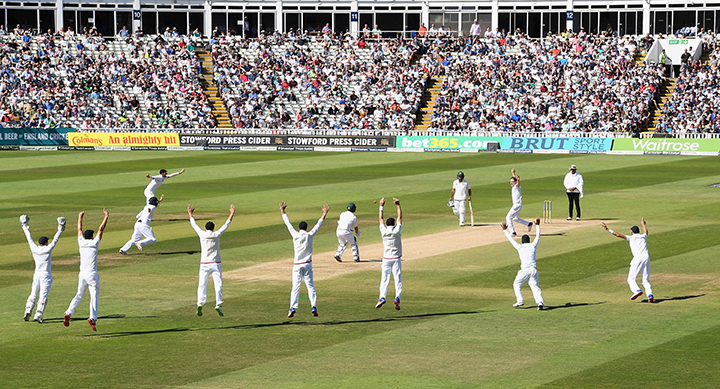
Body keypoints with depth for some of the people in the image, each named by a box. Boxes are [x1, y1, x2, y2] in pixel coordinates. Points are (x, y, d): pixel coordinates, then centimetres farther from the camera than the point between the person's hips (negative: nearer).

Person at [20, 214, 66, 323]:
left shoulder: (34, 249, 2)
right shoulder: (48, 249, -8)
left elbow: (30, 239, 13)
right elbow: (55, 240, -6)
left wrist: (25, 228, 25)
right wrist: (60, 230, 1)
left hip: (36, 275, 4)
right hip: (46, 275, -4)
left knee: (33, 295, 11)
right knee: (43, 296, -6)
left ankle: (28, 311, -6)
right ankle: (38, 315, -14)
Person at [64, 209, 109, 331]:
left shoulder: (81, 242, 8)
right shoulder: (94, 243, -2)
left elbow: (79, 229, 23)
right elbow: (101, 229, 3)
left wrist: (80, 217, 36)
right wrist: (106, 217, 13)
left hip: (82, 274, 4)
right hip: (92, 274, -4)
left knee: (79, 295, 15)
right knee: (94, 296, -5)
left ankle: (69, 313, -2)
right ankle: (93, 317, -22)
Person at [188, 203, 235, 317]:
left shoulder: (202, 234, 1)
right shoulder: (216, 235, -1)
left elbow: (194, 225, 16)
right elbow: (226, 225, 9)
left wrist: (190, 214, 31)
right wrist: (232, 214, 20)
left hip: (204, 264, 1)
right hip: (215, 264, -1)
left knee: (202, 285, 2)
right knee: (218, 285, 1)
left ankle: (200, 304, -14)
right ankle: (218, 304, -12)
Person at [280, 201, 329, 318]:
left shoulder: (295, 235, -3)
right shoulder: (309, 235, -2)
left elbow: (288, 224, 6)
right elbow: (318, 225, 7)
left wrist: (283, 211, 16)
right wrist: (324, 214, 16)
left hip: (297, 265, -1)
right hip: (307, 264, 1)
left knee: (295, 286, -4)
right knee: (310, 286, 5)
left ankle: (293, 308, -14)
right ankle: (314, 307, -6)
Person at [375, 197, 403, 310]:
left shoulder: (384, 231, -5)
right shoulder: (397, 231, -6)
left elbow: (381, 219, 9)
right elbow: (400, 217, 4)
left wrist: (381, 206, 16)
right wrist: (398, 205, 10)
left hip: (386, 259, 0)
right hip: (396, 259, 0)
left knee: (384, 278, -2)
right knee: (397, 278, -2)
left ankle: (382, 297, -17)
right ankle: (397, 298, -17)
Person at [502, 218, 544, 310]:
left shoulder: (519, 247, 9)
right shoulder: (533, 246, 13)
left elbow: (511, 239, 21)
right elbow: (538, 236, 29)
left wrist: (505, 230, 34)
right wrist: (537, 225, 41)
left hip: (524, 270, -2)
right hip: (533, 270, 2)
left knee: (516, 285, 16)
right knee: (535, 287, -1)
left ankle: (520, 301, 1)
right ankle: (540, 302, -22)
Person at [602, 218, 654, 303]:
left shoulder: (631, 238, 10)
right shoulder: (643, 237, 23)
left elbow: (619, 235, 1)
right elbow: (646, 232, 48)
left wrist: (608, 230, 5)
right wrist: (644, 224, 68)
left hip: (638, 258, -5)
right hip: (647, 258, 5)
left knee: (631, 278, -5)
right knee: (646, 280, 9)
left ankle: (637, 290, -31)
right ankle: (650, 295, -11)